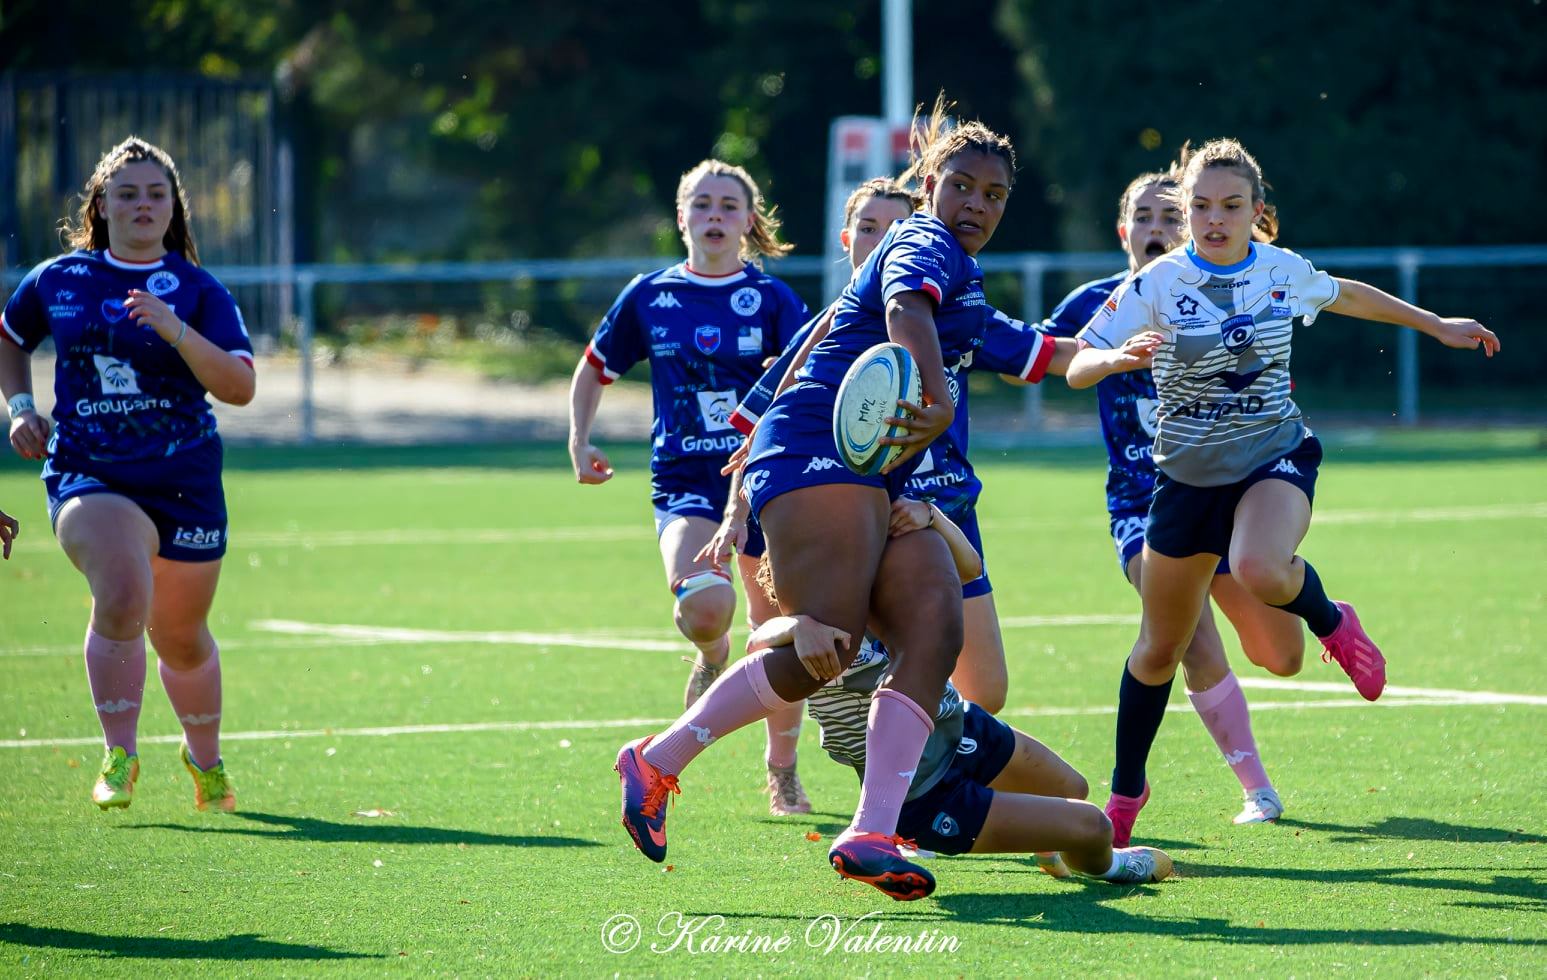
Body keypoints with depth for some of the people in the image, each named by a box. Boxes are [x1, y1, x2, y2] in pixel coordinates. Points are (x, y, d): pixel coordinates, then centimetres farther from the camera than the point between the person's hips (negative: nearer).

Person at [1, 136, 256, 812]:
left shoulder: (199, 291, -1)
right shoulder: (57, 280, 4)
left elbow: (240, 387, -13)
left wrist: (175, 330, -25)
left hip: (184, 480, 1)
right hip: (86, 476, -1)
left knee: (182, 638, 12)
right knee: (122, 594, -28)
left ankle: (205, 757, 40)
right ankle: (119, 758, -18)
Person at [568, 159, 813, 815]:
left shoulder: (773, 300, 1)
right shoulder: (650, 296, 5)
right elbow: (594, 369, 18)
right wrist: (579, 443, 5)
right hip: (683, 483, -1)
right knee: (705, 605, -30)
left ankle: (782, 773, 25)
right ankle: (711, 656, 6)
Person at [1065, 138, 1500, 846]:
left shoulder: (1284, 271, -5)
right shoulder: (1158, 285, -12)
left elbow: (1347, 295, 18)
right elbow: (1077, 368, -15)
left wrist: (1436, 325, 27)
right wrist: (1119, 357, -38)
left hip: (1277, 457, -1)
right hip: (1188, 473, 1)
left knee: (1258, 570, -36)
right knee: (1160, 648, 9)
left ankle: (1331, 622, -2)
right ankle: (1125, 792, 30)